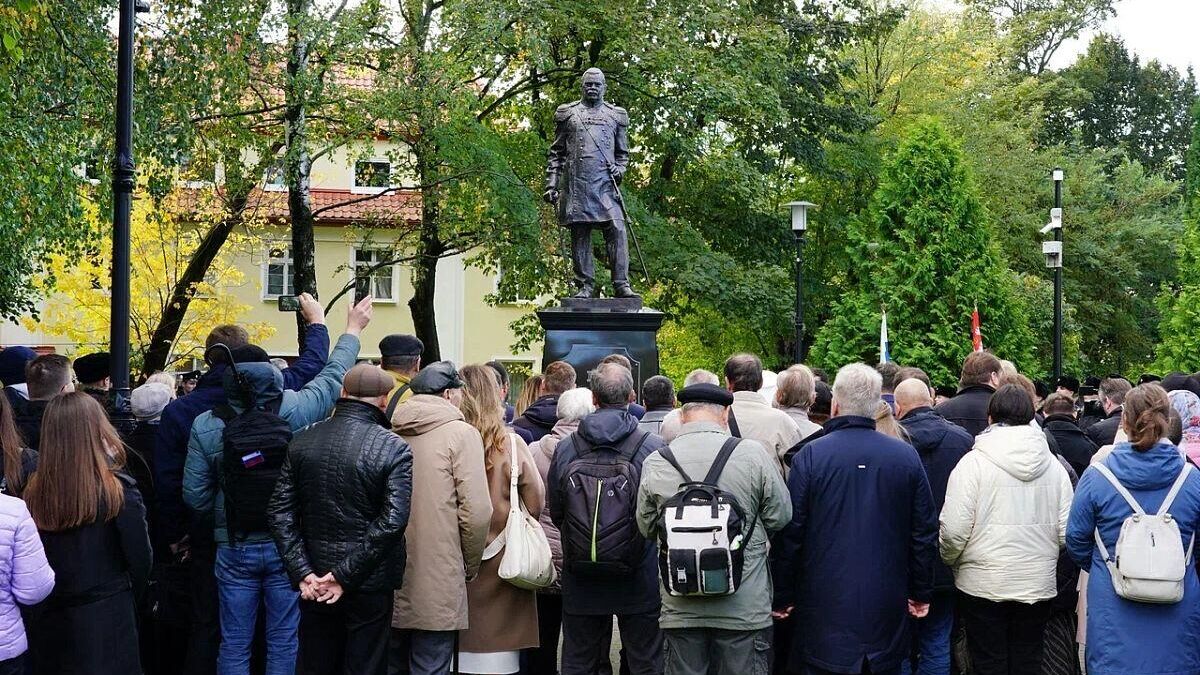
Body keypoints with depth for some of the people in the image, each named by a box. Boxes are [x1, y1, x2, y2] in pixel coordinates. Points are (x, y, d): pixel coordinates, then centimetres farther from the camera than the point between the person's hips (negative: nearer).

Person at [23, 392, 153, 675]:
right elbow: (140, 558, -8)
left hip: (47, 620, 3)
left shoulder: (32, 492, -8)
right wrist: (129, 594, 8)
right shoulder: (118, 490, -15)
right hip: (106, 619, -3)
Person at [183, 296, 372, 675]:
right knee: (283, 642, 8)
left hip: (233, 548, 1)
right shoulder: (293, 410, -11)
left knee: (234, 644, 9)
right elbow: (332, 377, 6)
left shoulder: (206, 426, -7)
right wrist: (353, 330, 22)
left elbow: (194, 495, -3)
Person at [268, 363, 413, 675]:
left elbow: (280, 512, -2)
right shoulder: (394, 449, -12)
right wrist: (345, 576, -15)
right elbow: (391, 522, -19)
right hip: (370, 587, -4)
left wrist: (302, 572, -4)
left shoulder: (303, 441, 1)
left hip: (315, 582, 4)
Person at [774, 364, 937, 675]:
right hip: (887, 611, 3)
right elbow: (925, 533, 4)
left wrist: (783, 597, 3)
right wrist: (921, 593, 14)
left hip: (825, 610, -3)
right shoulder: (907, 456, 0)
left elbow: (790, 533, -7)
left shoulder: (810, 456, -9)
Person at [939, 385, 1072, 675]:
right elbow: (1066, 531, 1)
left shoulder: (973, 462, -11)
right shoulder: (1054, 465, 2)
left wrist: (949, 561, 6)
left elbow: (955, 530, -14)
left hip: (983, 584, -3)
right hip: (1038, 584, 4)